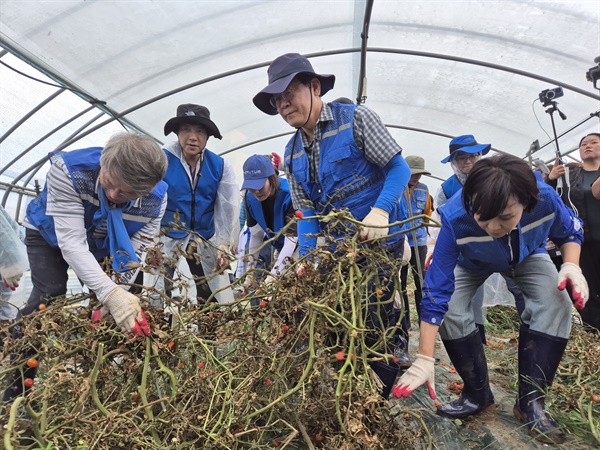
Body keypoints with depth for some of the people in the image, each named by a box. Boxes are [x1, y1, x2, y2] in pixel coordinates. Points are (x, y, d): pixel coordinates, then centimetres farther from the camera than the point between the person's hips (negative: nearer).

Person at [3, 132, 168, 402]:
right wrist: (110, 293, -55)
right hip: (50, 234, -2)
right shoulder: (68, 170, -43)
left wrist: (119, 293, -37)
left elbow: (135, 253, -25)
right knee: (48, 298, -14)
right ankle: (18, 383, 5)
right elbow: (71, 241, -45)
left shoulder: (156, 199, -34)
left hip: (103, 246, 3)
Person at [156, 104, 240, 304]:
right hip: (166, 239, -2)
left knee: (215, 302, 6)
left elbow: (228, 209, -6)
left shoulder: (220, 166, -2)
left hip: (206, 242, 2)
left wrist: (225, 246, -14)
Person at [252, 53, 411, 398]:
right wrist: (305, 259, -4)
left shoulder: (355, 119, -5)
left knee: (375, 326, -3)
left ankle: (381, 400, 21)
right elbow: (306, 212, 10)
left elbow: (399, 168, -8)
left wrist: (380, 211, -25)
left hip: (378, 242, -5)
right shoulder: (292, 154, 11)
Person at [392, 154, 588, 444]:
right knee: (450, 311, -22)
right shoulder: (455, 218, -43)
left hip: (528, 257, 2)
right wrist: (424, 359, -41)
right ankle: (477, 394, 2)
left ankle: (531, 400, -8)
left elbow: (569, 232, -10)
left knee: (555, 304, -23)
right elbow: (437, 291, -39)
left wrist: (571, 265, -32)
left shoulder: (545, 198, -37)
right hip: (472, 263, -1)